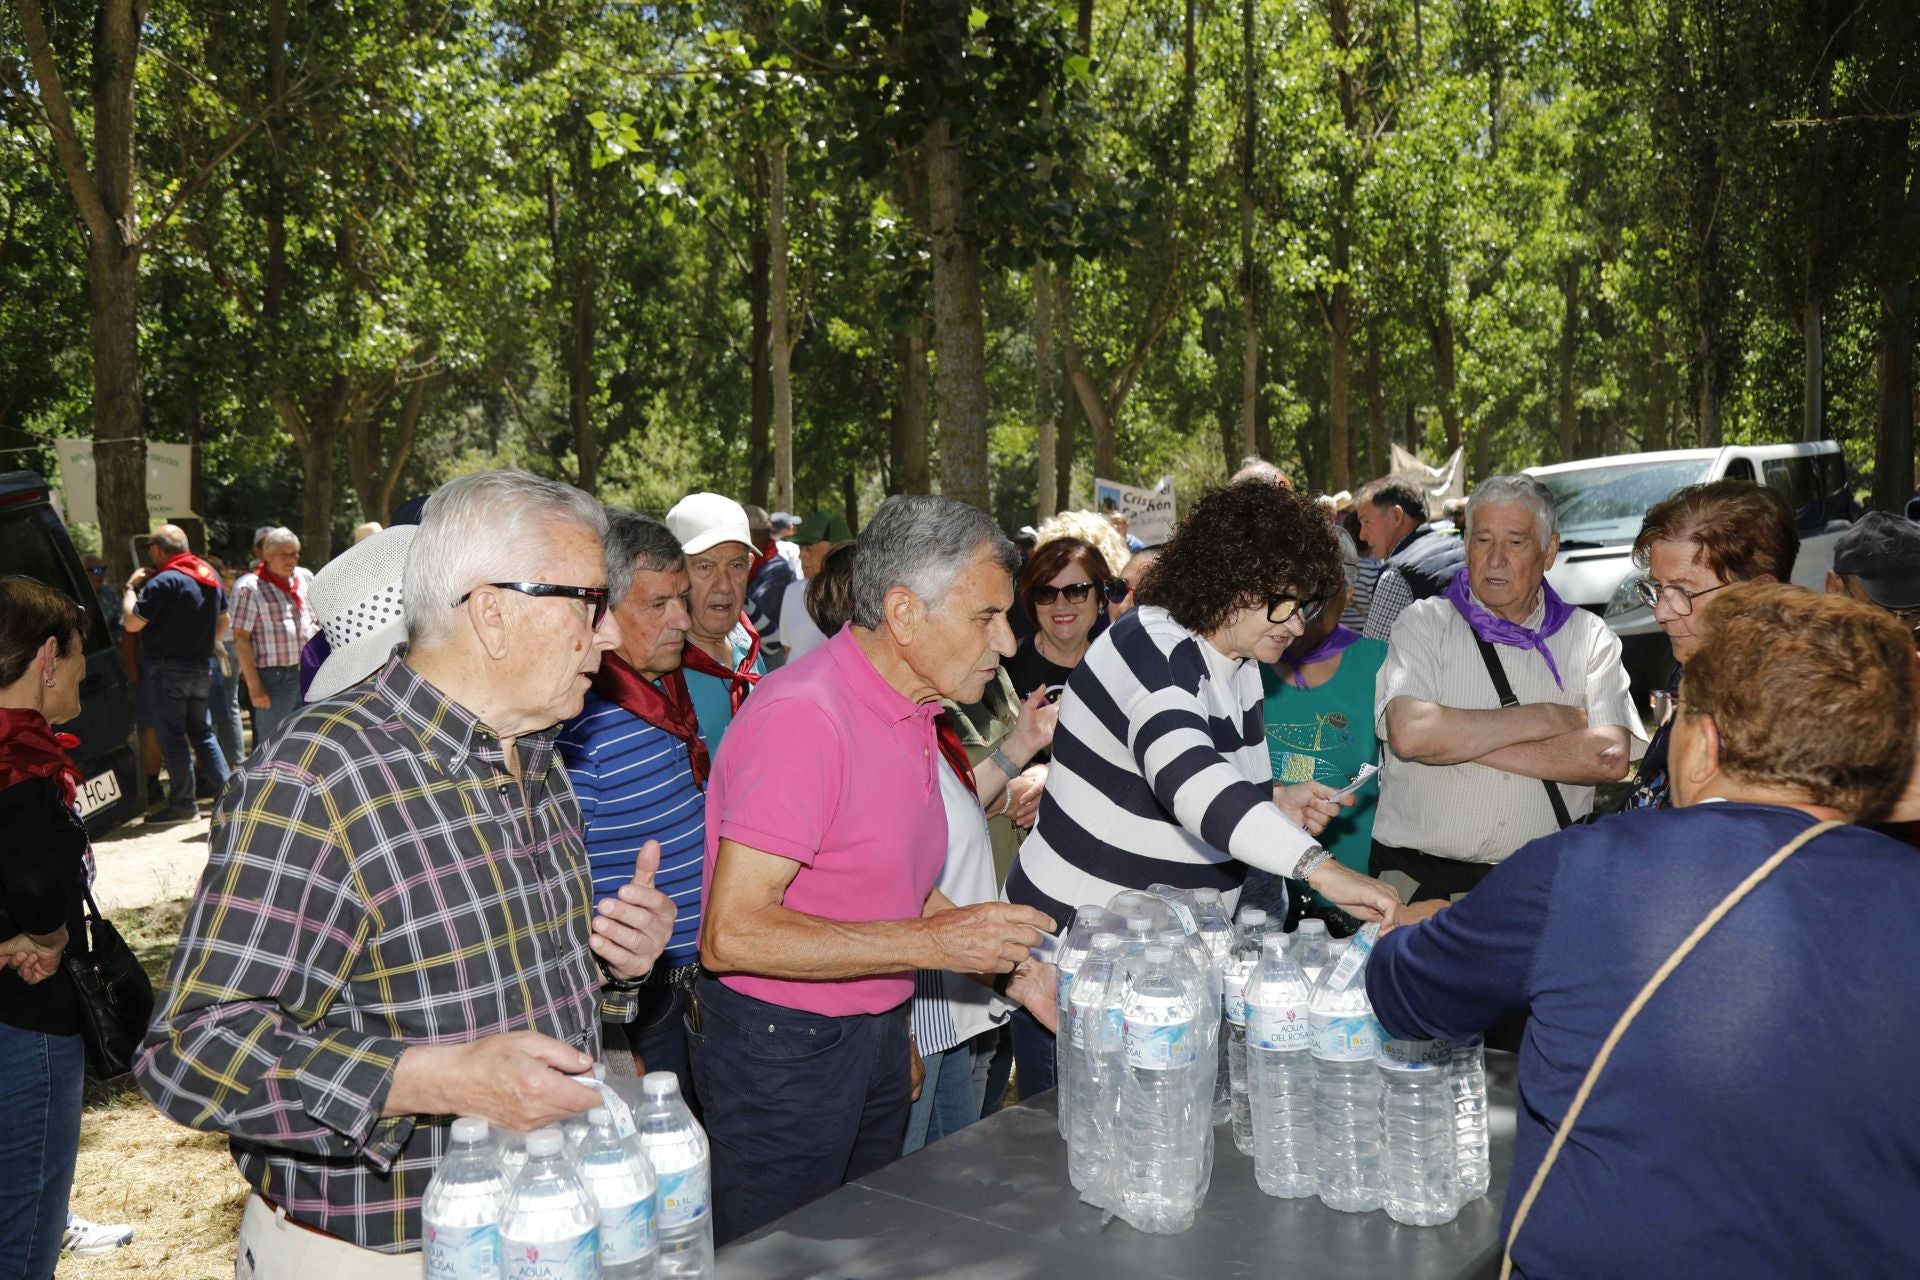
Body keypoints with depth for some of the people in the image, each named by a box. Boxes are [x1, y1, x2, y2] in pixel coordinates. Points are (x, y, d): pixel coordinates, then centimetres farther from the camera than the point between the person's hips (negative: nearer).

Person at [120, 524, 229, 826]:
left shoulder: (163, 581, -16)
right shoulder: (209, 575, 10)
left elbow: (132, 623, -16)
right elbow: (223, 621, 20)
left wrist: (131, 588, -4)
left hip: (168, 669, -7)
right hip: (202, 669, 8)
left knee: (172, 736, -1)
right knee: (202, 732, 15)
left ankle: (182, 804, 2)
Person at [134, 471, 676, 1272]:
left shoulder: (538, 765, 6)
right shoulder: (313, 780, -22)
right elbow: (191, 1050, -26)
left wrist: (616, 963, -3)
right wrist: (443, 1079, -34)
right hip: (372, 1258, -7)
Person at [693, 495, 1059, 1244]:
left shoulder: (911, 716, 7)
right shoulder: (804, 717, -24)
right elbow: (732, 933, -28)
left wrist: (1015, 970, 5)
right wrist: (931, 942, -28)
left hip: (873, 1035, 9)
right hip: (780, 1048, -9)